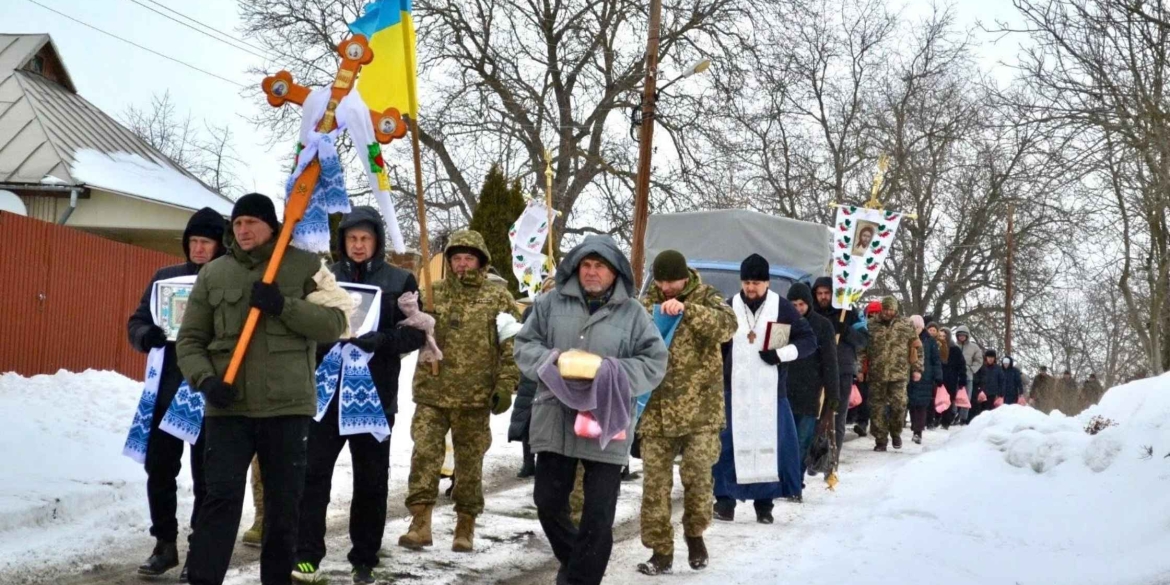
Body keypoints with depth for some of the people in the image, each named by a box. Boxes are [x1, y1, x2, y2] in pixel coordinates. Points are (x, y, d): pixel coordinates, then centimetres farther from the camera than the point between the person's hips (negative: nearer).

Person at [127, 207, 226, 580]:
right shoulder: (165, 278, 10)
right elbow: (137, 323, 11)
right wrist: (148, 336, -12)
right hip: (167, 390, 4)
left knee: (206, 475, 5)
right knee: (159, 468, 7)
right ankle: (164, 544, 20)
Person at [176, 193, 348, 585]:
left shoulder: (305, 267, 3)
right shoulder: (212, 274, 8)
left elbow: (333, 325, -3)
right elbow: (190, 339, 9)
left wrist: (284, 306, -16)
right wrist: (205, 379, -9)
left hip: (288, 406, 0)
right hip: (228, 406, 0)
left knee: (284, 504, 9)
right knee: (221, 498, -7)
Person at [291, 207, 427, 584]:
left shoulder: (400, 281, 2)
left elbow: (416, 333, -2)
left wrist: (381, 340, -19)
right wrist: (324, 341, -10)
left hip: (375, 394, -1)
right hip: (326, 389, 1)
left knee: (371, 480, 7)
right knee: (314, 472, -4)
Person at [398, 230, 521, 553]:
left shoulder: (498, 298, 3)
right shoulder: (434, 294, 8)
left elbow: (513, 345, 1)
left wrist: (505, 385, -7)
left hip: (475, 397, -1)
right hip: (432, 393, 1)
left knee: (470, 463, 6)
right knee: (424, 456, -5)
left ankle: (465, 528, 17)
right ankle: (420, 523, -1)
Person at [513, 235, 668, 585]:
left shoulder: (633, 313, 0)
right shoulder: (552, 303, 5)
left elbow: (654, 363, -3)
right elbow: (524, 345, 8)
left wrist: (613, 372, -18)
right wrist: (549, 360, -13)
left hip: (606, 427, -2)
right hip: (555, 422, 2)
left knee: (599, 514, 1)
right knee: (548, 501, 11)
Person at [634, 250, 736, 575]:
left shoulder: (705, 297, 0)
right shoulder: (648, 303, 8)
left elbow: (728, 325, -20)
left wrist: (685, 309, -32)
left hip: (699, 406, -3)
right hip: (657, 407, 3)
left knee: (697, 474, -9)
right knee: (655, 481, 2)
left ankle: (694, 533, 18)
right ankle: (660, 550, 11)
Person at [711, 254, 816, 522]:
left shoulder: (782, 307, -1)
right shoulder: (729, 308, 4)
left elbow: (809, 340, 1)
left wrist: (782, 354, -15)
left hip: (771, 391, -1)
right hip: (734, 390, 1)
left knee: (770, 446, 2)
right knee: (728, 445, -2)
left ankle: (764, 502, 12)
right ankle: (725, 498, 7)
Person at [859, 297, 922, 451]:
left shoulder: (906, 325, 7)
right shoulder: (871, 326, 8)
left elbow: (917, 348, 9)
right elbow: (862, 349, 10)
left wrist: (917, 369, 3)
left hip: (899, 374, -1)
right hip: (876, 375, 1)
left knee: (899, 404, -9)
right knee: (877, 407, 2)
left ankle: (896, 433, 16)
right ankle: (880, 440, 12)